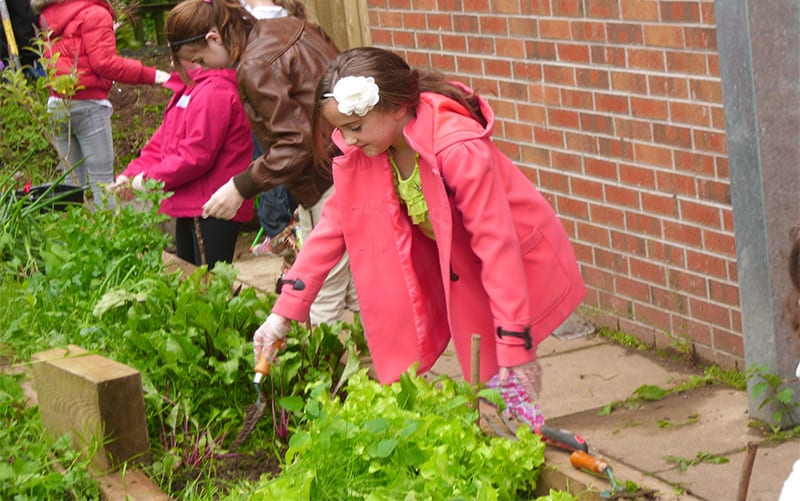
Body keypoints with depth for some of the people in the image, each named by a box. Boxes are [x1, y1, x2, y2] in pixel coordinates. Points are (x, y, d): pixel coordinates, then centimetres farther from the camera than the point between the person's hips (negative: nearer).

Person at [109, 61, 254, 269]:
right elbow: (162, 142, 17)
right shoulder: (188, 89, 18)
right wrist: (130, 175, 3)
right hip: (189, 209, 11)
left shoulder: (214, 91, -18)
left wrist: (149, 178, -14)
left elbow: (197, 154, -23)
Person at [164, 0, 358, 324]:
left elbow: (295, 143, -19)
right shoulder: (289, 26, 10)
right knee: (356, 293, 15)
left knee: (323, 299, -2)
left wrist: (241, 188, -12)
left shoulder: (255, 67, -15)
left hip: (327, 182, -10)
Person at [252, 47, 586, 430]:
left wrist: (514, 344, -29)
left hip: (519, 266, -6)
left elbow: (497, 244, -30)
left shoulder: (460, 150, -33)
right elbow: (334, 225, -6)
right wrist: (283, 312, -11)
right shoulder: (360, 152, -13)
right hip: (456, 266, 6)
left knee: (504, 387, -8)